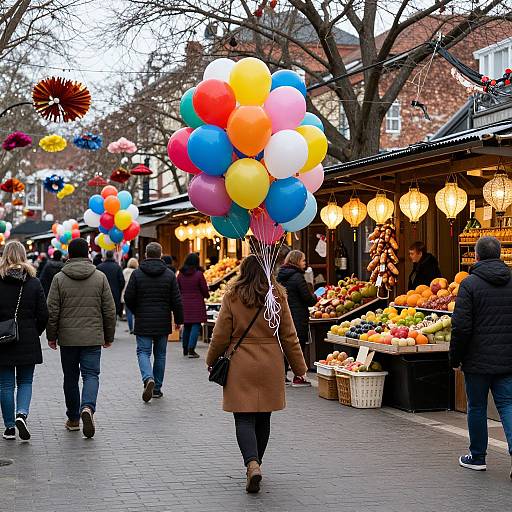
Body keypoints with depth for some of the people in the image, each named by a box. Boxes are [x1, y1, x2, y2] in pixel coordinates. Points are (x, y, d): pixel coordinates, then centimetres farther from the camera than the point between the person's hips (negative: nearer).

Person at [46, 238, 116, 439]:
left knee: (70, 377, 12)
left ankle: (73, 419, 20)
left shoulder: (59, 279, -2)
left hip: (67, 337, 1)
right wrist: (109, 336, 11)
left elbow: (52, 311, -3)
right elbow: (109, 310, 2)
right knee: (91, 375, 2)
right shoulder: (100, 277, 0)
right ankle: (88, 407, -24)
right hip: (93, 337, 0)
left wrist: (51, 336, 7)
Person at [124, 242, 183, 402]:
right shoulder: (169, 275, -1)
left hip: (143, 322, -2)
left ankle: (148, 379, -24)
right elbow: (176, 300, -2)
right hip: (163, 323, 2)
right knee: (160, 354, 12)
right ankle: (157, 389, 16)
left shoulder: (137, 274, -5)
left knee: (143, 352, 3)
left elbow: (128, 297, -4)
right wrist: (178, 319, 10)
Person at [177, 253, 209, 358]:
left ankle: (185, 349, 23)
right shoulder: (199, 274, -10)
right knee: (196, 326, -1)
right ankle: (191, 349, -9)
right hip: (197, 304, -5)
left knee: (186, 326, 15)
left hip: (184, 303, 5)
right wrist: (206, 295, 16)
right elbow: (205, 291, -5)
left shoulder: (180, 274, 3)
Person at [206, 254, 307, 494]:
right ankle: (255, 462, 27)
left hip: (240, 365, -2)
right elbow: (289, 336, 4)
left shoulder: (232, 297, -5)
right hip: (270, 365, 2)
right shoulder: (278, 296, 1)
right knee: (263, 417, 15)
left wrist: (211, 360, 15)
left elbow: (220, 336, -1)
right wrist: (299, 367, 13)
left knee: (244, 418, -1)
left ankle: (253, 464, -20)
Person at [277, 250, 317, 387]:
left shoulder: (280, 276, 8)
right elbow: (309, 299, -16)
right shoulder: (297, 277, -15)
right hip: (298, 318, -7)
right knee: (299, 347, 0)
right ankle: (297, 378, 3)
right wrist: (315, 297, 7)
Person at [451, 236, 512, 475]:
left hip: (478, 360, -3)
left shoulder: (470, 283, -10)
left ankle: (477, 457, 20)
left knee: (477, 408, 10)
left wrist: (455, 358, -3)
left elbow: (461, 326, -14)